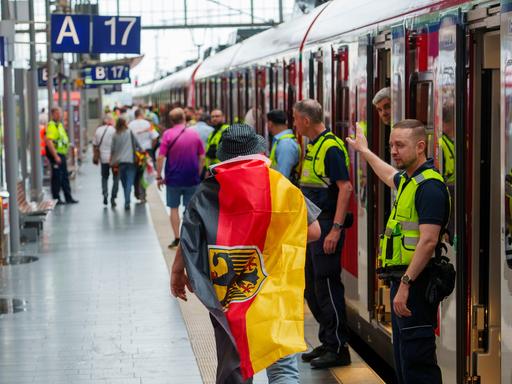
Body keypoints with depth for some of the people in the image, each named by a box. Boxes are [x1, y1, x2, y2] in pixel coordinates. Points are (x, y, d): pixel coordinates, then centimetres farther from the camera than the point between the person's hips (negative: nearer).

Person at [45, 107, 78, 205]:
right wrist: (55, 156, -25)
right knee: (57, 178, -3)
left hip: (62, 155, 10)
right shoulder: (51, 125, -15)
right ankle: (56, 199, 4)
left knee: (65, 177, 13)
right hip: (56, 154, -10)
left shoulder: (59, 125, 16)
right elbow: (48, 142, -24)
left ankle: (68, 198, 19)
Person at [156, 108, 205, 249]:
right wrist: (198, 174, 13)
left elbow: (160, 158, -12)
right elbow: (202, 157, 2)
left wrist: (159, 176, -4)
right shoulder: (194, 134, 0)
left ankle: (177, 238, 8)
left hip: (173, 178, -2)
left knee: (174, 208, 10)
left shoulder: (168, 134, -8)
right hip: (192, 179, 2)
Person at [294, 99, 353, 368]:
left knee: (327, 286, -6)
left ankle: (338, 349, 1)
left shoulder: (331, 147, -15)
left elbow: (345, 188, -20)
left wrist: (335, 229, -24)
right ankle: (327, 343, 24)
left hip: (326, 226, -10)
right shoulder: (311, 145, 14)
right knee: (312, 289, 14)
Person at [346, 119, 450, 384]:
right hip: (403, 281, 10)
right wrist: (364, 151, 55)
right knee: (403, 359, 14)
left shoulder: (429, 185, -15)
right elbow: (390, 176, 43)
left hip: (415, 283, -10)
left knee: (416, 361, -12)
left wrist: (405, 283, -26)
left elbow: (429, 241, -23)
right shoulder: (408, 180, 16)